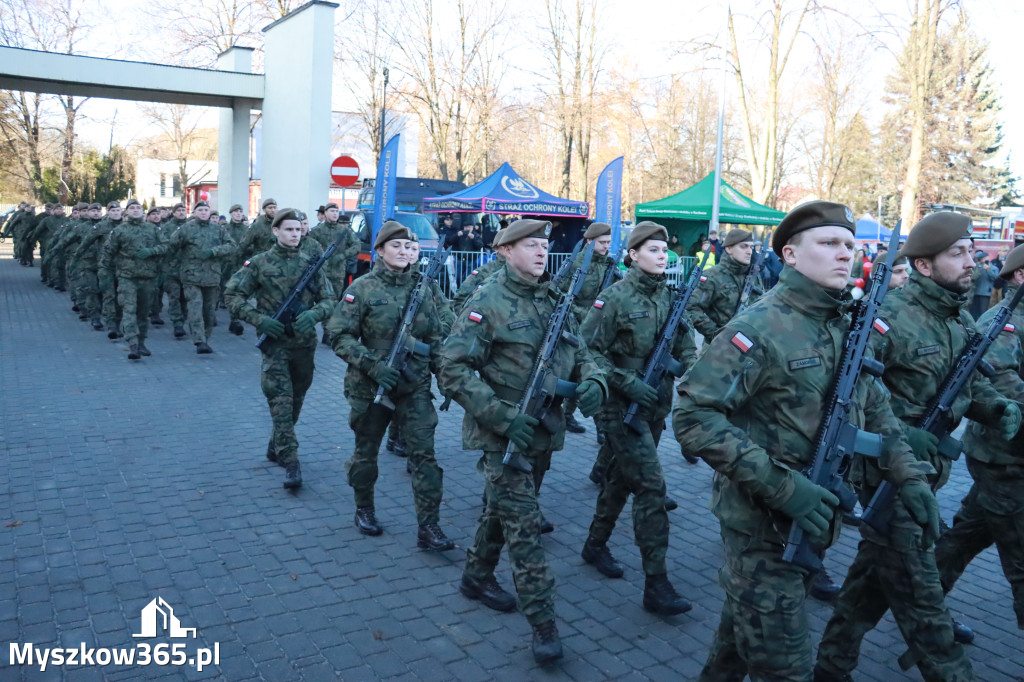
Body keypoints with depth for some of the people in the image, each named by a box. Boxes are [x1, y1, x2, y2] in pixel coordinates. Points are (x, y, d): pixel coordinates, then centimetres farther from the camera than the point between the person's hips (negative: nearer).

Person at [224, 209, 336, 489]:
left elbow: (329, 300, 5)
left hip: (304, 343, 4)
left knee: (296, 400, 15)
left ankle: (276, 445, 37)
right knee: (281, 401, -10)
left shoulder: (310, 263, 5)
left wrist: (314, 314, -17)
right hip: (274, 342, -3)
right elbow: (232, 295, -1)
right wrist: (259, 320, -14)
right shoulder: (259, 263, -2)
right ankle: (291, 463, -9)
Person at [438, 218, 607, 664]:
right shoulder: (487, 303, -12)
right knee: (524, 525, -5)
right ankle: (543, 623, 4)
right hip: (503, 435, -6)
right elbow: (452, 369, -18)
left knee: (501, 510, 22)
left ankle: (477, 576, 42)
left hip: (543, 433, 7)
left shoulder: (555, 302, 8)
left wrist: (593, 381, -10)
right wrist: (503, 415, -25)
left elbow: (580, 353, 14)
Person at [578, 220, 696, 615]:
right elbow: (587, 349, -13)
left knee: (622, 477, 19)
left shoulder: (670, 297, 7)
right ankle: (656, 585, -4)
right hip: (621, 406, -7)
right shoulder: (616, 297, -12)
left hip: (655, 405, 7)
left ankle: (596, 544, 39)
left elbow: (685, 346, 13)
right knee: (651, 485, -11)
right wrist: (627, 382, -20)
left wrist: (690, 370, -8)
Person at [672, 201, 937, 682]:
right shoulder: (760, 329, -19)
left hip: (814, 517, 7)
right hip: (762, 523, -7)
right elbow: (692, 415, -24)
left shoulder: (850, 329, 6)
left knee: (745, 628, 24)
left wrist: (906, 471, 3)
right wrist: (779, 485, -28)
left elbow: (874, 409, 18)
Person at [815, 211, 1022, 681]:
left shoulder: (962, 322, 9)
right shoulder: (891, 318, -18)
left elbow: (970, 383, 20)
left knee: (874, 573, 17)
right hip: (887, 471, -9)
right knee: (916, 585, 3)